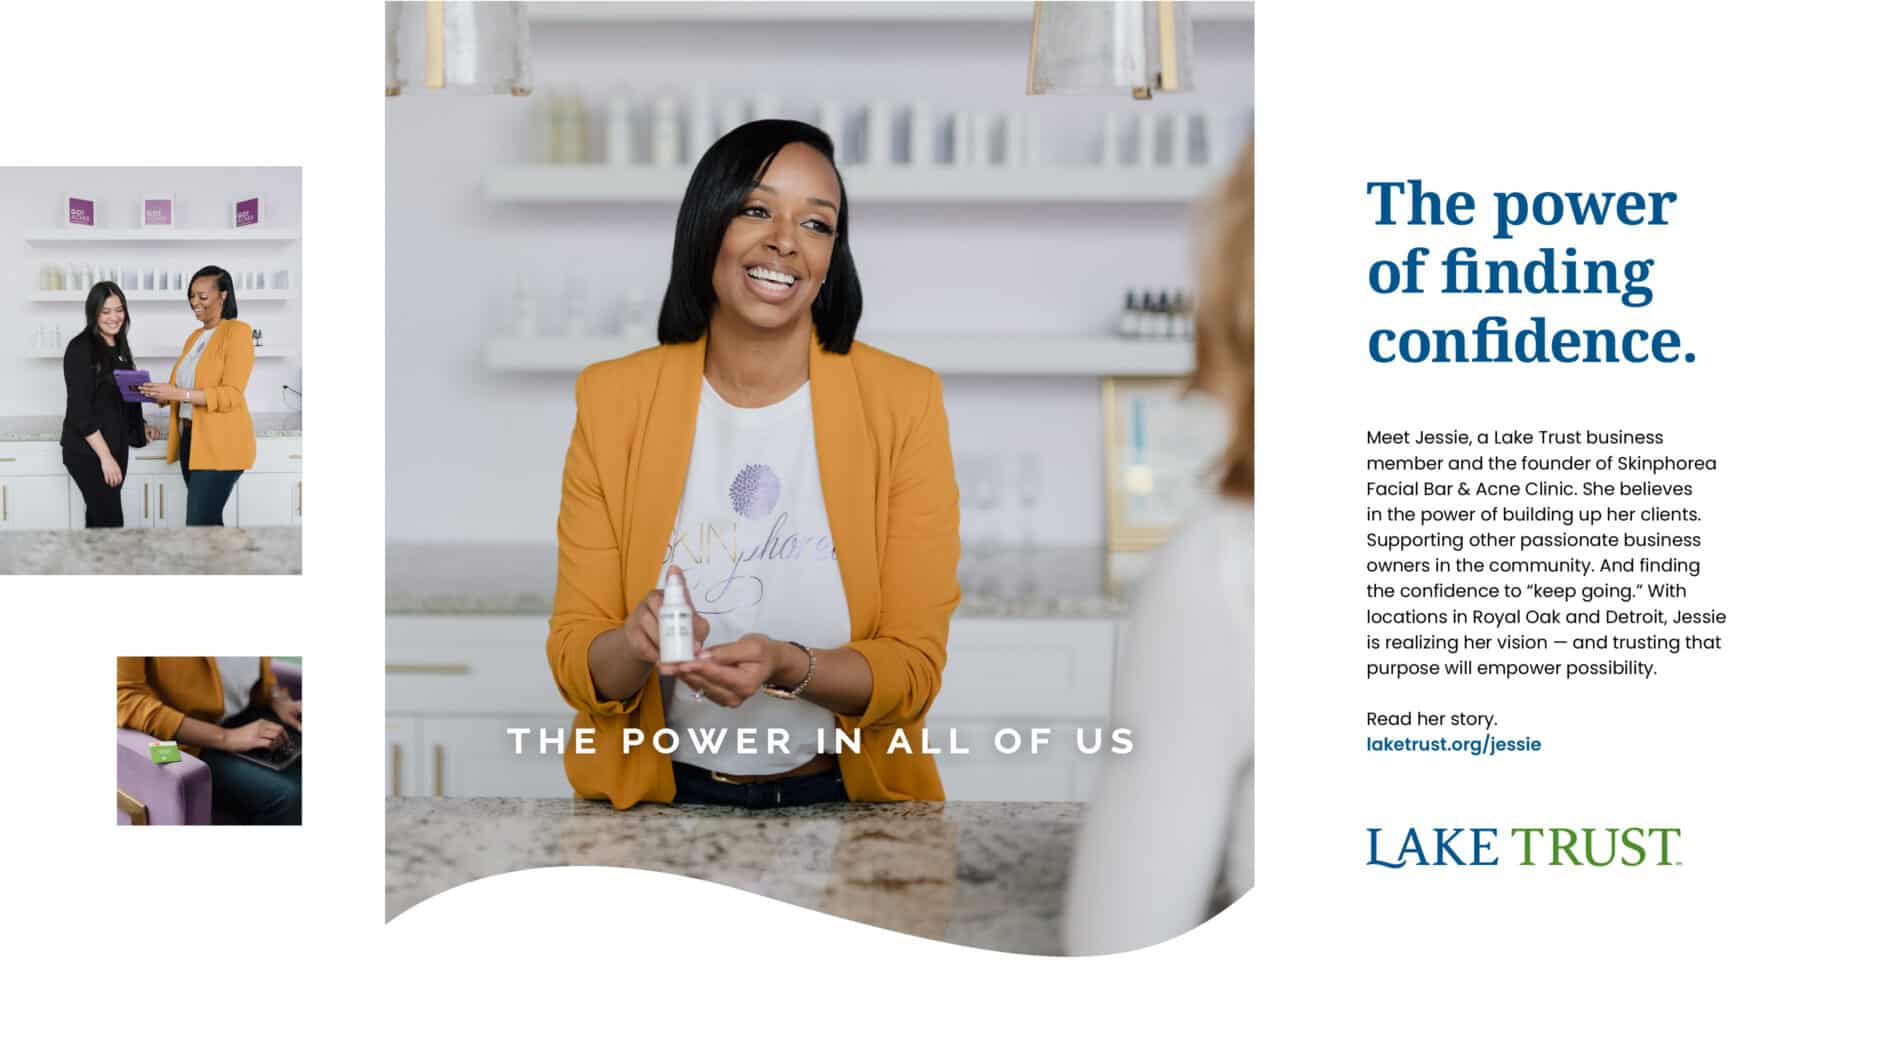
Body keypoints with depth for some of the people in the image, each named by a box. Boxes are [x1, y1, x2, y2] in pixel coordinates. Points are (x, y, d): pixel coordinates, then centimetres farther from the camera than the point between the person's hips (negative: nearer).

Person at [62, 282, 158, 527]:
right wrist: (105, 457, -20)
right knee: (111, 522, -12)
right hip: (88, 451, -8)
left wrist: (141, 426, 9)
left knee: (98, 520, 10)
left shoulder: (118, 348, 12)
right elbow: (79, 409, -17)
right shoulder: (81, 349, -12)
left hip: (116, 448, 8)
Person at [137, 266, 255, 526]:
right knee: (209, 522, 11)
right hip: (190, 438, 9)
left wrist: (178, 394, -22)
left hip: (220, 443, -8)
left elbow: (230, 395, -16)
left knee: (198, 523, -13)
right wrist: (157, 394, 1)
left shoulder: (237, 332, -8)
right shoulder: (194, 337, 17)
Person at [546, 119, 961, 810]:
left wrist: (789, 668, -22)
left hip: (843, 798, -1)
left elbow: (915, 664, -4)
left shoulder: (904, 402, -3)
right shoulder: (612, 399, 1)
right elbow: (573, 659, 0)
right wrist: (634, 648, -22)